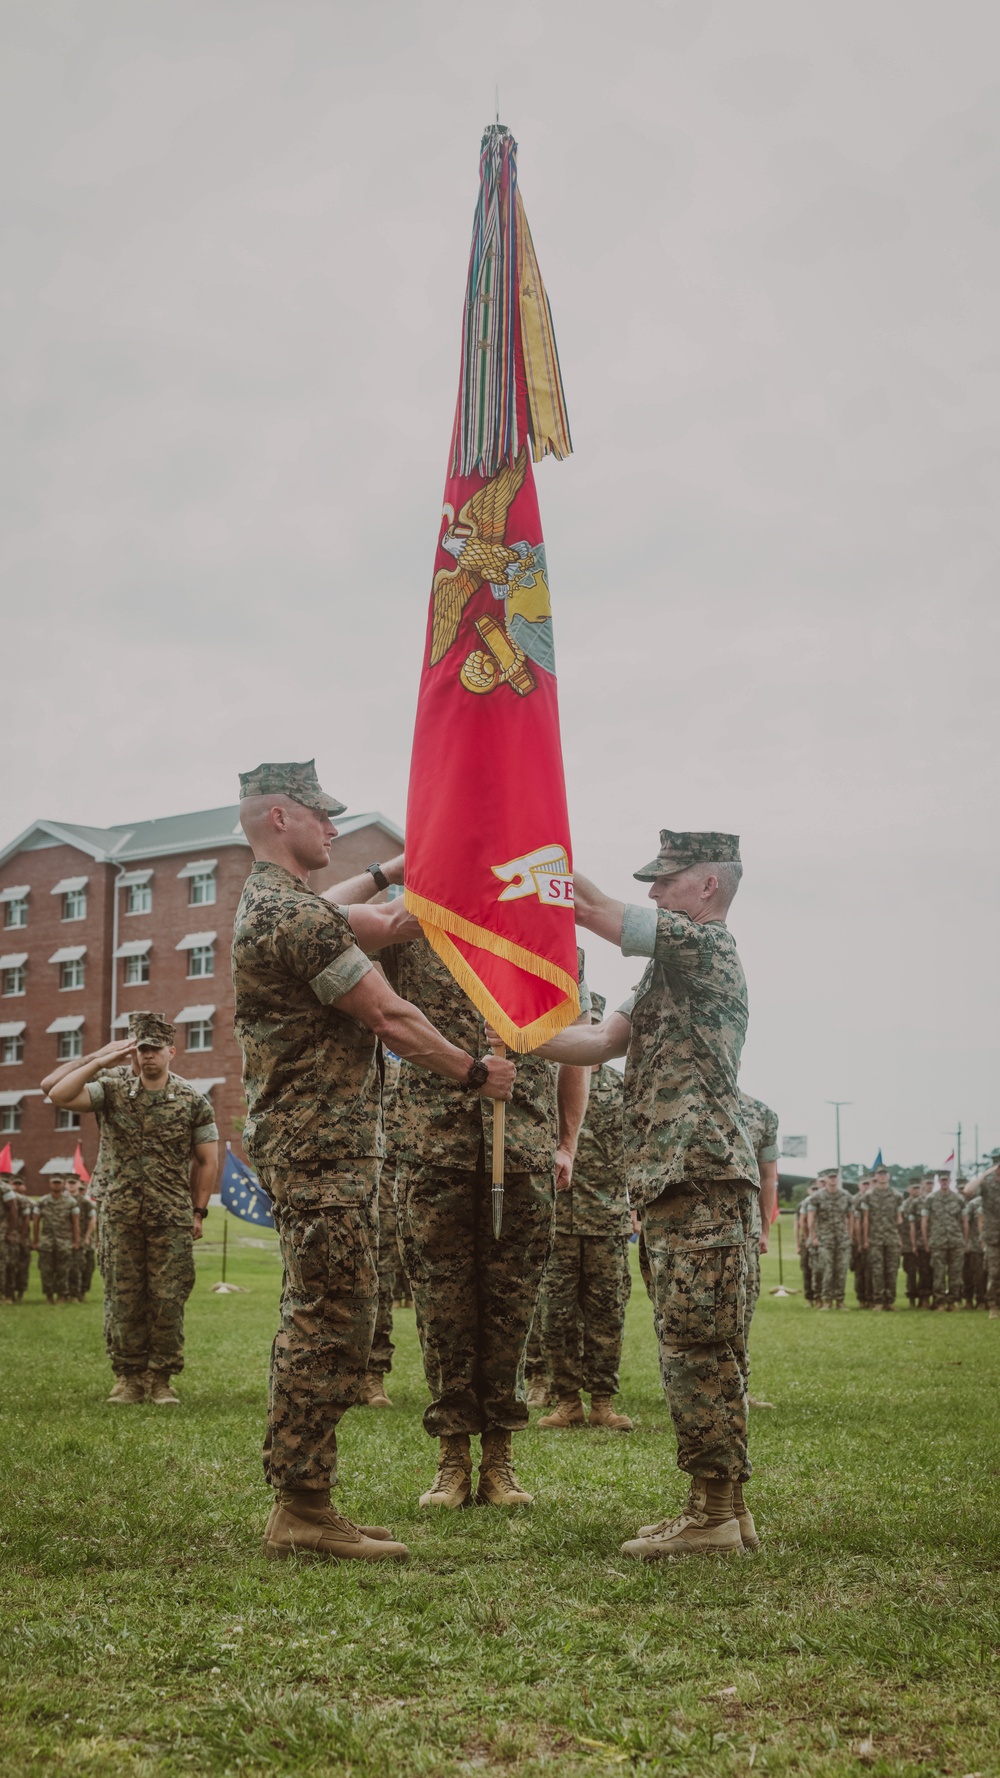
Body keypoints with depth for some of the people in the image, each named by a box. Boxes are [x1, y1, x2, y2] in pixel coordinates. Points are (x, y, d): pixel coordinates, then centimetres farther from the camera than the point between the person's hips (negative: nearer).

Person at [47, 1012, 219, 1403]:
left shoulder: (192, 1101, 1)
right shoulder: (112, 1090, 2)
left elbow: (207, 1160, 7)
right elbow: (59, 1095, -12)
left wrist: (199, 1211, 3)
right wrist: (100, 1062, -13)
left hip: (172, 1219, -1)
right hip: (120, 1216, 1)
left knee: (168, 1300, -1)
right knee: (123, 1299, 3)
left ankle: (161, 1378, 8)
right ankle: (128, 1377, 13)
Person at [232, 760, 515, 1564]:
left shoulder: (278, 903, 17)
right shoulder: (296, 913, -17)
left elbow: (390, 924, 21)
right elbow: (391, 1019, -15)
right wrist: (477, 1074, -3)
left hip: (316, 1143, 11)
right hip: (319, 1144, -11)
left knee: (321, 1320, 12)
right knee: (331, 1320, -9)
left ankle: (303, 1505, 16)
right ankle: (301, 1511, -6)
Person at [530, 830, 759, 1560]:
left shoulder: (708, 944, -7)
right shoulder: (669, 971, 23)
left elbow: (591, 906, -12)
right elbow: (601, 1041, 14)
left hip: (702, 1177, -10)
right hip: (674, 1180, 10)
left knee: (696, 1345, -8)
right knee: (703, 1349, 11)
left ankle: (712, 1512, -3)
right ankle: (727, 1508, 17)